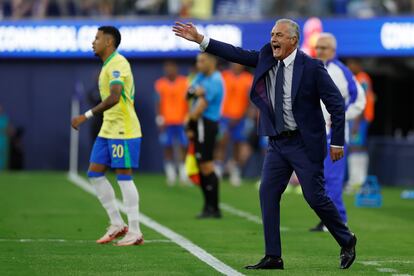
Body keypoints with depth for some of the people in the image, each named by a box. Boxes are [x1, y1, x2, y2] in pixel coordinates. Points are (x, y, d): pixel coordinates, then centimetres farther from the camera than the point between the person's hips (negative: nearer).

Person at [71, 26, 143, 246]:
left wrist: (87, 116, -30)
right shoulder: (107, 65, 16)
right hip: (108, 130, 10)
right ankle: (117, 224, 13)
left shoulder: (118, 63, -15)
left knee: (123, 176, -7)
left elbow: (114, 97, -28)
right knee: (95, 173, 7)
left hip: (123, 131, -10)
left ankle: (135, 232, -3)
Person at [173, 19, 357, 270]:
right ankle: (273, 257, 2)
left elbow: (337, 104, -10)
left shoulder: (312, 67, -13)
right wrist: (200, 40, -4)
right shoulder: (266, 58, 3)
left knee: (315, 197, -5)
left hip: (304, 143, -6)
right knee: (268, 193, -1)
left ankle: (347, 242, 18)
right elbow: (237, 54, 3)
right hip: (278, 143, 6)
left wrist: (337, 142, -11)